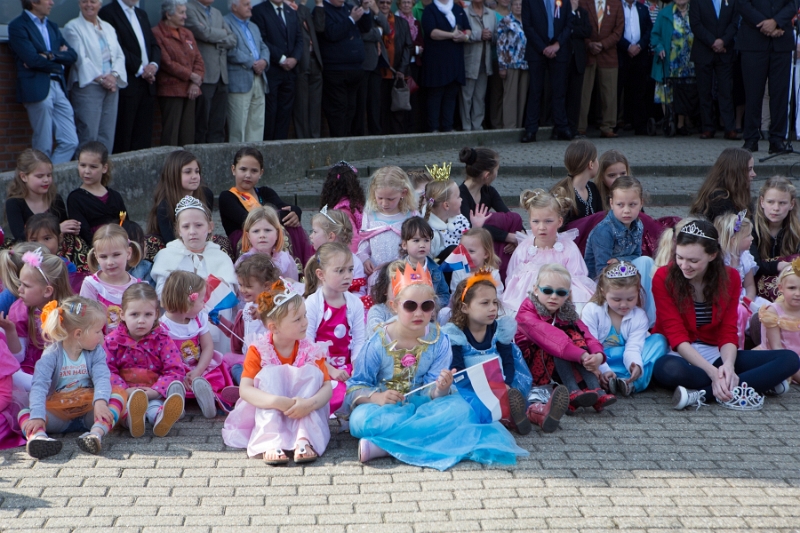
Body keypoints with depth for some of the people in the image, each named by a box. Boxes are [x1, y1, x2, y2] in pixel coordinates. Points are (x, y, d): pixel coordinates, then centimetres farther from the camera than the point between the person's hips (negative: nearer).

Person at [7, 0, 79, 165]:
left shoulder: (52, 26, 20)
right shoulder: (18, 26, -2)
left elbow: (72, 55, 8)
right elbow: (33, 59, -13)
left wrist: (50, 56, -9)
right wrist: (59, 59, 0)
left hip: (58, 88, 7)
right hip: (37, 88, -7)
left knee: (70, 142, 1)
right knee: (43, 147, -3)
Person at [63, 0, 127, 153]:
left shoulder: (108, 28, 18)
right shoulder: (73, 27, 0)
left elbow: (119, 55, 13)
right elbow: (80, 58, -9)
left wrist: (114, 75, -6)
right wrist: (100, 78, -14)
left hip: (111, 85, 6)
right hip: (88, 86, -6)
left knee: (107, 135, 2)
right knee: (88, 135, -11)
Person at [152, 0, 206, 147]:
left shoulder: (187, 34, 18)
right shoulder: (157, 34, -6)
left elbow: (198, 59, 13)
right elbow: (166, 63, -12)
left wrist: (196, 83, -4)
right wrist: (191, 76, -9)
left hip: (189, 91, 7)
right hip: (171, 90, -7)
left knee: (188, 135, 4)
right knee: (171, 135, -7)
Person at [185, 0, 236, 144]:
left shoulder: (217, 13, 21)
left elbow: (233, 40, 14)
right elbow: (204, 33, -15)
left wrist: (217, 40, -4)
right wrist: (223, 33, 2)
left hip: (221, 75, 7)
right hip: (204, 75, -7)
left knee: (218, 123, 6)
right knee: (201, 120, -5)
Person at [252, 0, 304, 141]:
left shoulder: (292, 13, 17)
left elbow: (299, 39, 13)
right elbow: (262, 40, -10)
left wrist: (294, 58, -5)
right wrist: (281, 59, -13)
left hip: (290, 70, 5)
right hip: (271, 70, -5)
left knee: (286, 110, 3)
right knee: (269, 110, -5)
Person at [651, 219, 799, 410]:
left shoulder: (730, 278, -1)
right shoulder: (663, 278, -12)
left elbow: (728, 332, -5)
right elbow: (676, 335, -17)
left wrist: (728, 365, -28)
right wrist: (712, 372, -30)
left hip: (716, 353, 5)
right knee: (670, 370, -43)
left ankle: (702, 394, -31)